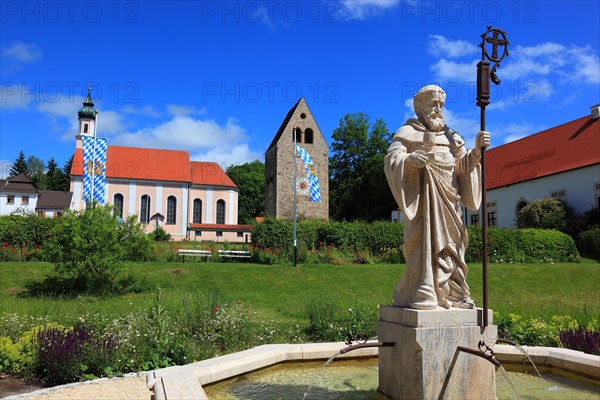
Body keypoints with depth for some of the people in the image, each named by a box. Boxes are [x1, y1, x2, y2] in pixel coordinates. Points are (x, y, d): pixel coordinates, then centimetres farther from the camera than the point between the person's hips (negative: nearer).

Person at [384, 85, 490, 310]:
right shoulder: (408, 133, 4)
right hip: (424, 198, -6)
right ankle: (420, 296, -11)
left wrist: (476, 151, -3)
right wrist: (409, 158, -32)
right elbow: (392, 159, -11)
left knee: (449, 245, 5)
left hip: (448, 201, 6)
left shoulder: (450, 137, 22)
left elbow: (463, 166, 16)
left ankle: (450, 295, 11)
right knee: (425, 242, -13)